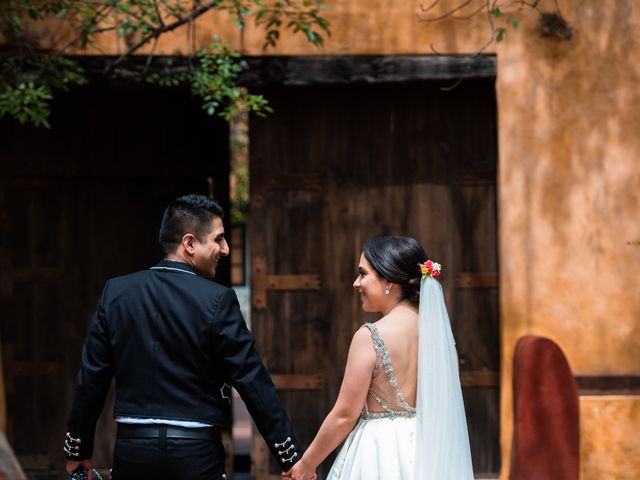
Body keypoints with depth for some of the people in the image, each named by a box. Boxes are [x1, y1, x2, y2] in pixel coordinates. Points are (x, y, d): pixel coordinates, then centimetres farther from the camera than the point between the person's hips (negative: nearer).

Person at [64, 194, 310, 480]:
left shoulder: (115, 292, 3)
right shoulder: (217, 300, -9)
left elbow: (91, 378, 6)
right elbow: (253, 382, -9)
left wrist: (78, 450, 17)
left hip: (132, 449, 4)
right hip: (197, 456, -3)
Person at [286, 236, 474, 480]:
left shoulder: (370, 336, -14)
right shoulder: (440, 331, 2)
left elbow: (344, 415, -11)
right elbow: (447, 406, 9)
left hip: (379, 459, -6)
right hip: (431, 459, 6)